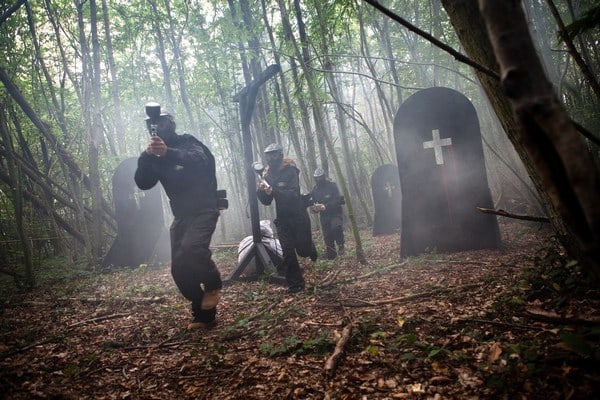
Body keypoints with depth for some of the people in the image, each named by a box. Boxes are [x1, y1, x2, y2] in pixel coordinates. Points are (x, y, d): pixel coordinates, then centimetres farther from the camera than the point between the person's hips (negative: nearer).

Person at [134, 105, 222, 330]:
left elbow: (199, 161, -29)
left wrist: (169, 153, -46)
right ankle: (204, 315, 15)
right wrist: (146, 157, -19)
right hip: (181, 216, 7)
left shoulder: (188, 143, -6)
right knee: (179, 270, 2)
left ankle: (213, 283, -5)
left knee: (190, 248, -32)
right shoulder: (155, 158, 11)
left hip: (204, 210, -6)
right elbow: (143, 184, -2)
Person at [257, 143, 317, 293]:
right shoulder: (267, 175, 4)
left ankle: (310, 249, 41)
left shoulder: (290, 171, -13)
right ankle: (295, 283, 9)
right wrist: (261, 191, -16)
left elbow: (293, 194, -26)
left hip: (298, 216, -4)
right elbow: (266, 201, 5)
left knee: (303, 250, 5)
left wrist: (273, 190, -38)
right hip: (282, 219, 4)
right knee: (288, 253, -2)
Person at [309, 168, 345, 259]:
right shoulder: (314, 190, 4)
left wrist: (325, 206, -31)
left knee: (336, 227, -30)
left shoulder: (332, 186, -7)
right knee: (327, 237, 3)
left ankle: (340, 245, -7)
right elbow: (311, 204, 5)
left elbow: (337, 200, -18)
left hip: (336, 213, -4)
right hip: (324, 216, 4)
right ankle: (331, 255, 15)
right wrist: (314, 208, -20)